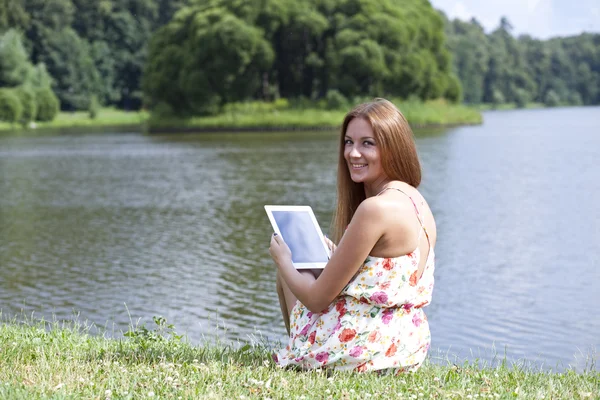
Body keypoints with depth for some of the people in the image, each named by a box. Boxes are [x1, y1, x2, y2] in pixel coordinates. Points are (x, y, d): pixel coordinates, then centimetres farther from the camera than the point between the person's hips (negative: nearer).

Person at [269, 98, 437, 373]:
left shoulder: (375, 208, -23)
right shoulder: (416, 201, 4)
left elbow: (317, 298, -15)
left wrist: (283, 259, 3)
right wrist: (333, 255, 20)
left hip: (359, 350, -9)